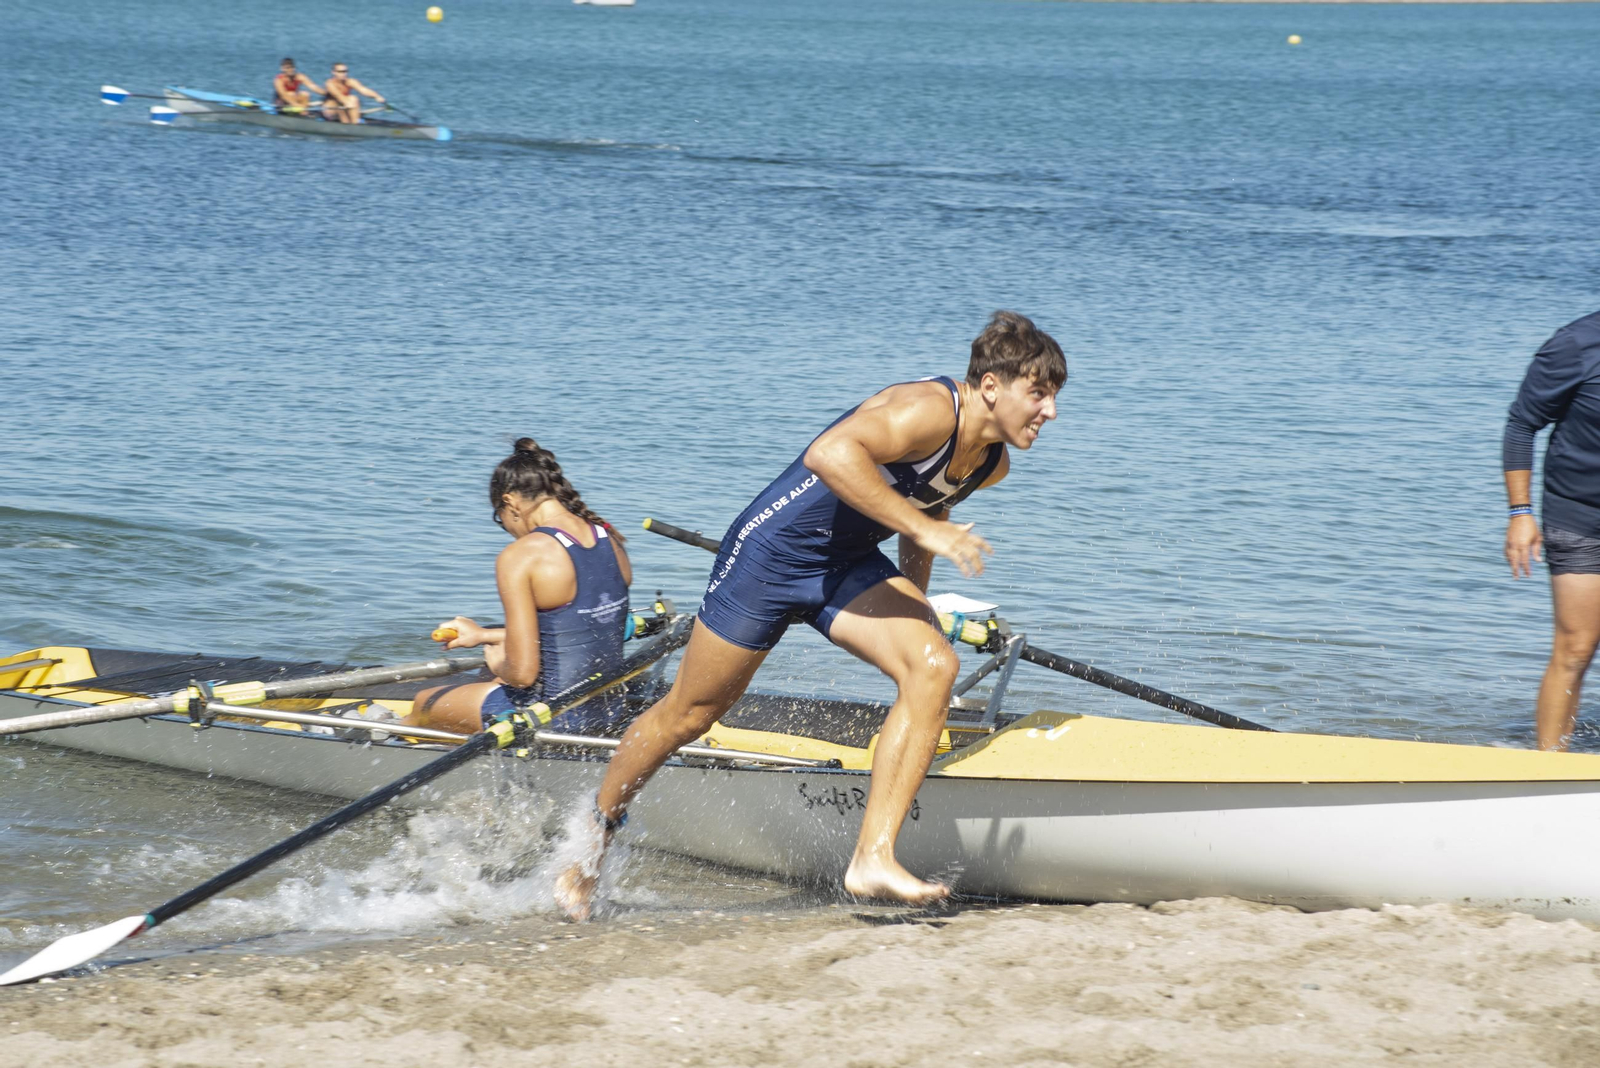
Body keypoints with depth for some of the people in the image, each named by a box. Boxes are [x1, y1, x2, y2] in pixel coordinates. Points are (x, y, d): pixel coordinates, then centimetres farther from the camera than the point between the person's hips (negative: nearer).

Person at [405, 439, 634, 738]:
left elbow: (522, 673, -21)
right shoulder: (611, 541, 3)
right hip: (612, 717, 7)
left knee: (425, 704, 21)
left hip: (556, 720, -7)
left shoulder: (520, 557, -19)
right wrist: (485, 635, 27)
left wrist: (498, 664, 3)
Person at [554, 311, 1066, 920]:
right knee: (687, 715, 7)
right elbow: (830, 453, -45)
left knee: (934, 666, -20)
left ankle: (873, 859, -22)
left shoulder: (992, 464, 1)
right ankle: (586, 855, 30)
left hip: (850, 568, 7)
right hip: (775, 551, -7)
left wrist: (914, 613, 32)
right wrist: (923, 528, -42)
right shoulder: (930, 411, -28)